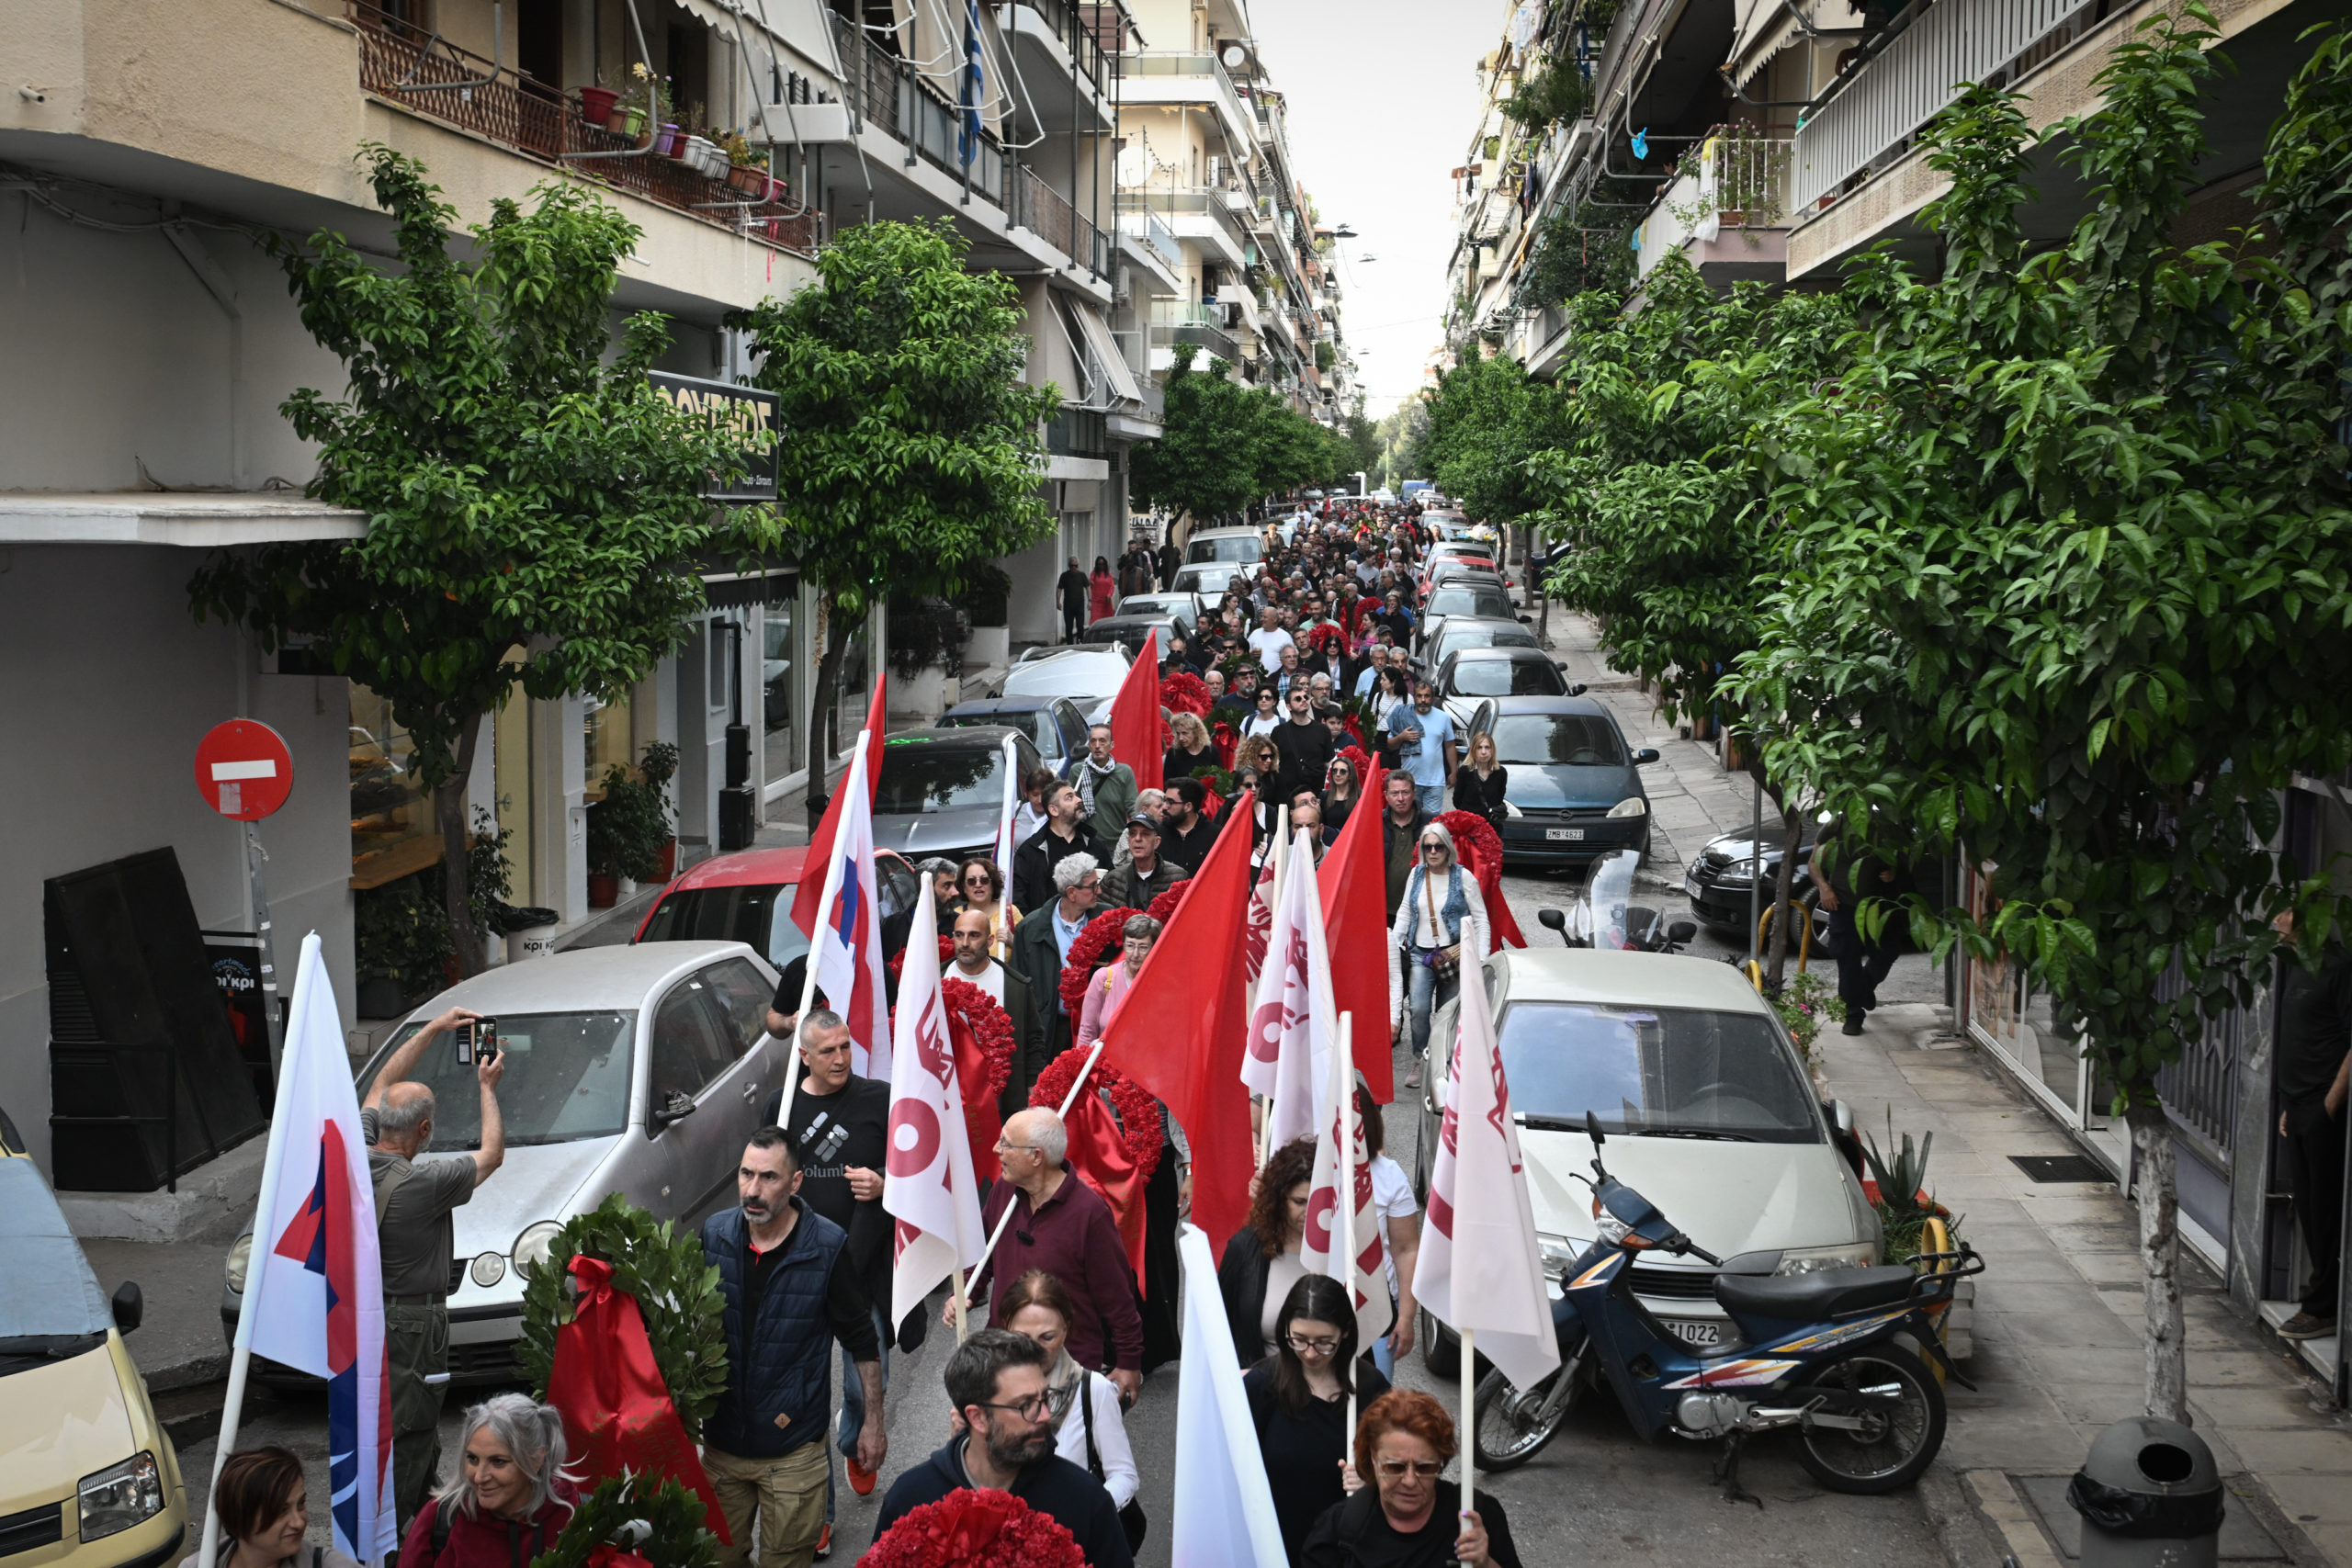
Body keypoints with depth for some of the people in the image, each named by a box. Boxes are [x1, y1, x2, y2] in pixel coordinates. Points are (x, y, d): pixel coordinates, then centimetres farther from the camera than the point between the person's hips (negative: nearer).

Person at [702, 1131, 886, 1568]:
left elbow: (862, 1340, -4)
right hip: (721, 1444, 3)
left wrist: (874, 1422, -1)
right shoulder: (714, 1233, -5)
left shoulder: (827, 1246, -15)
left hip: (794, 1452, -3)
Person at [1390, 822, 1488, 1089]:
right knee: (1418, 1009, -13)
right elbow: (1405, 912, 18)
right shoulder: (1416, 874, 8)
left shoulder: (1463, 877, -3)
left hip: (1452, 955, -2)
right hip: (1419, 954, 2)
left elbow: (1480, 917, -1)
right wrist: (1393, 944, 10)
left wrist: (1480, 958, -7)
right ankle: (1420, 1062, -1)